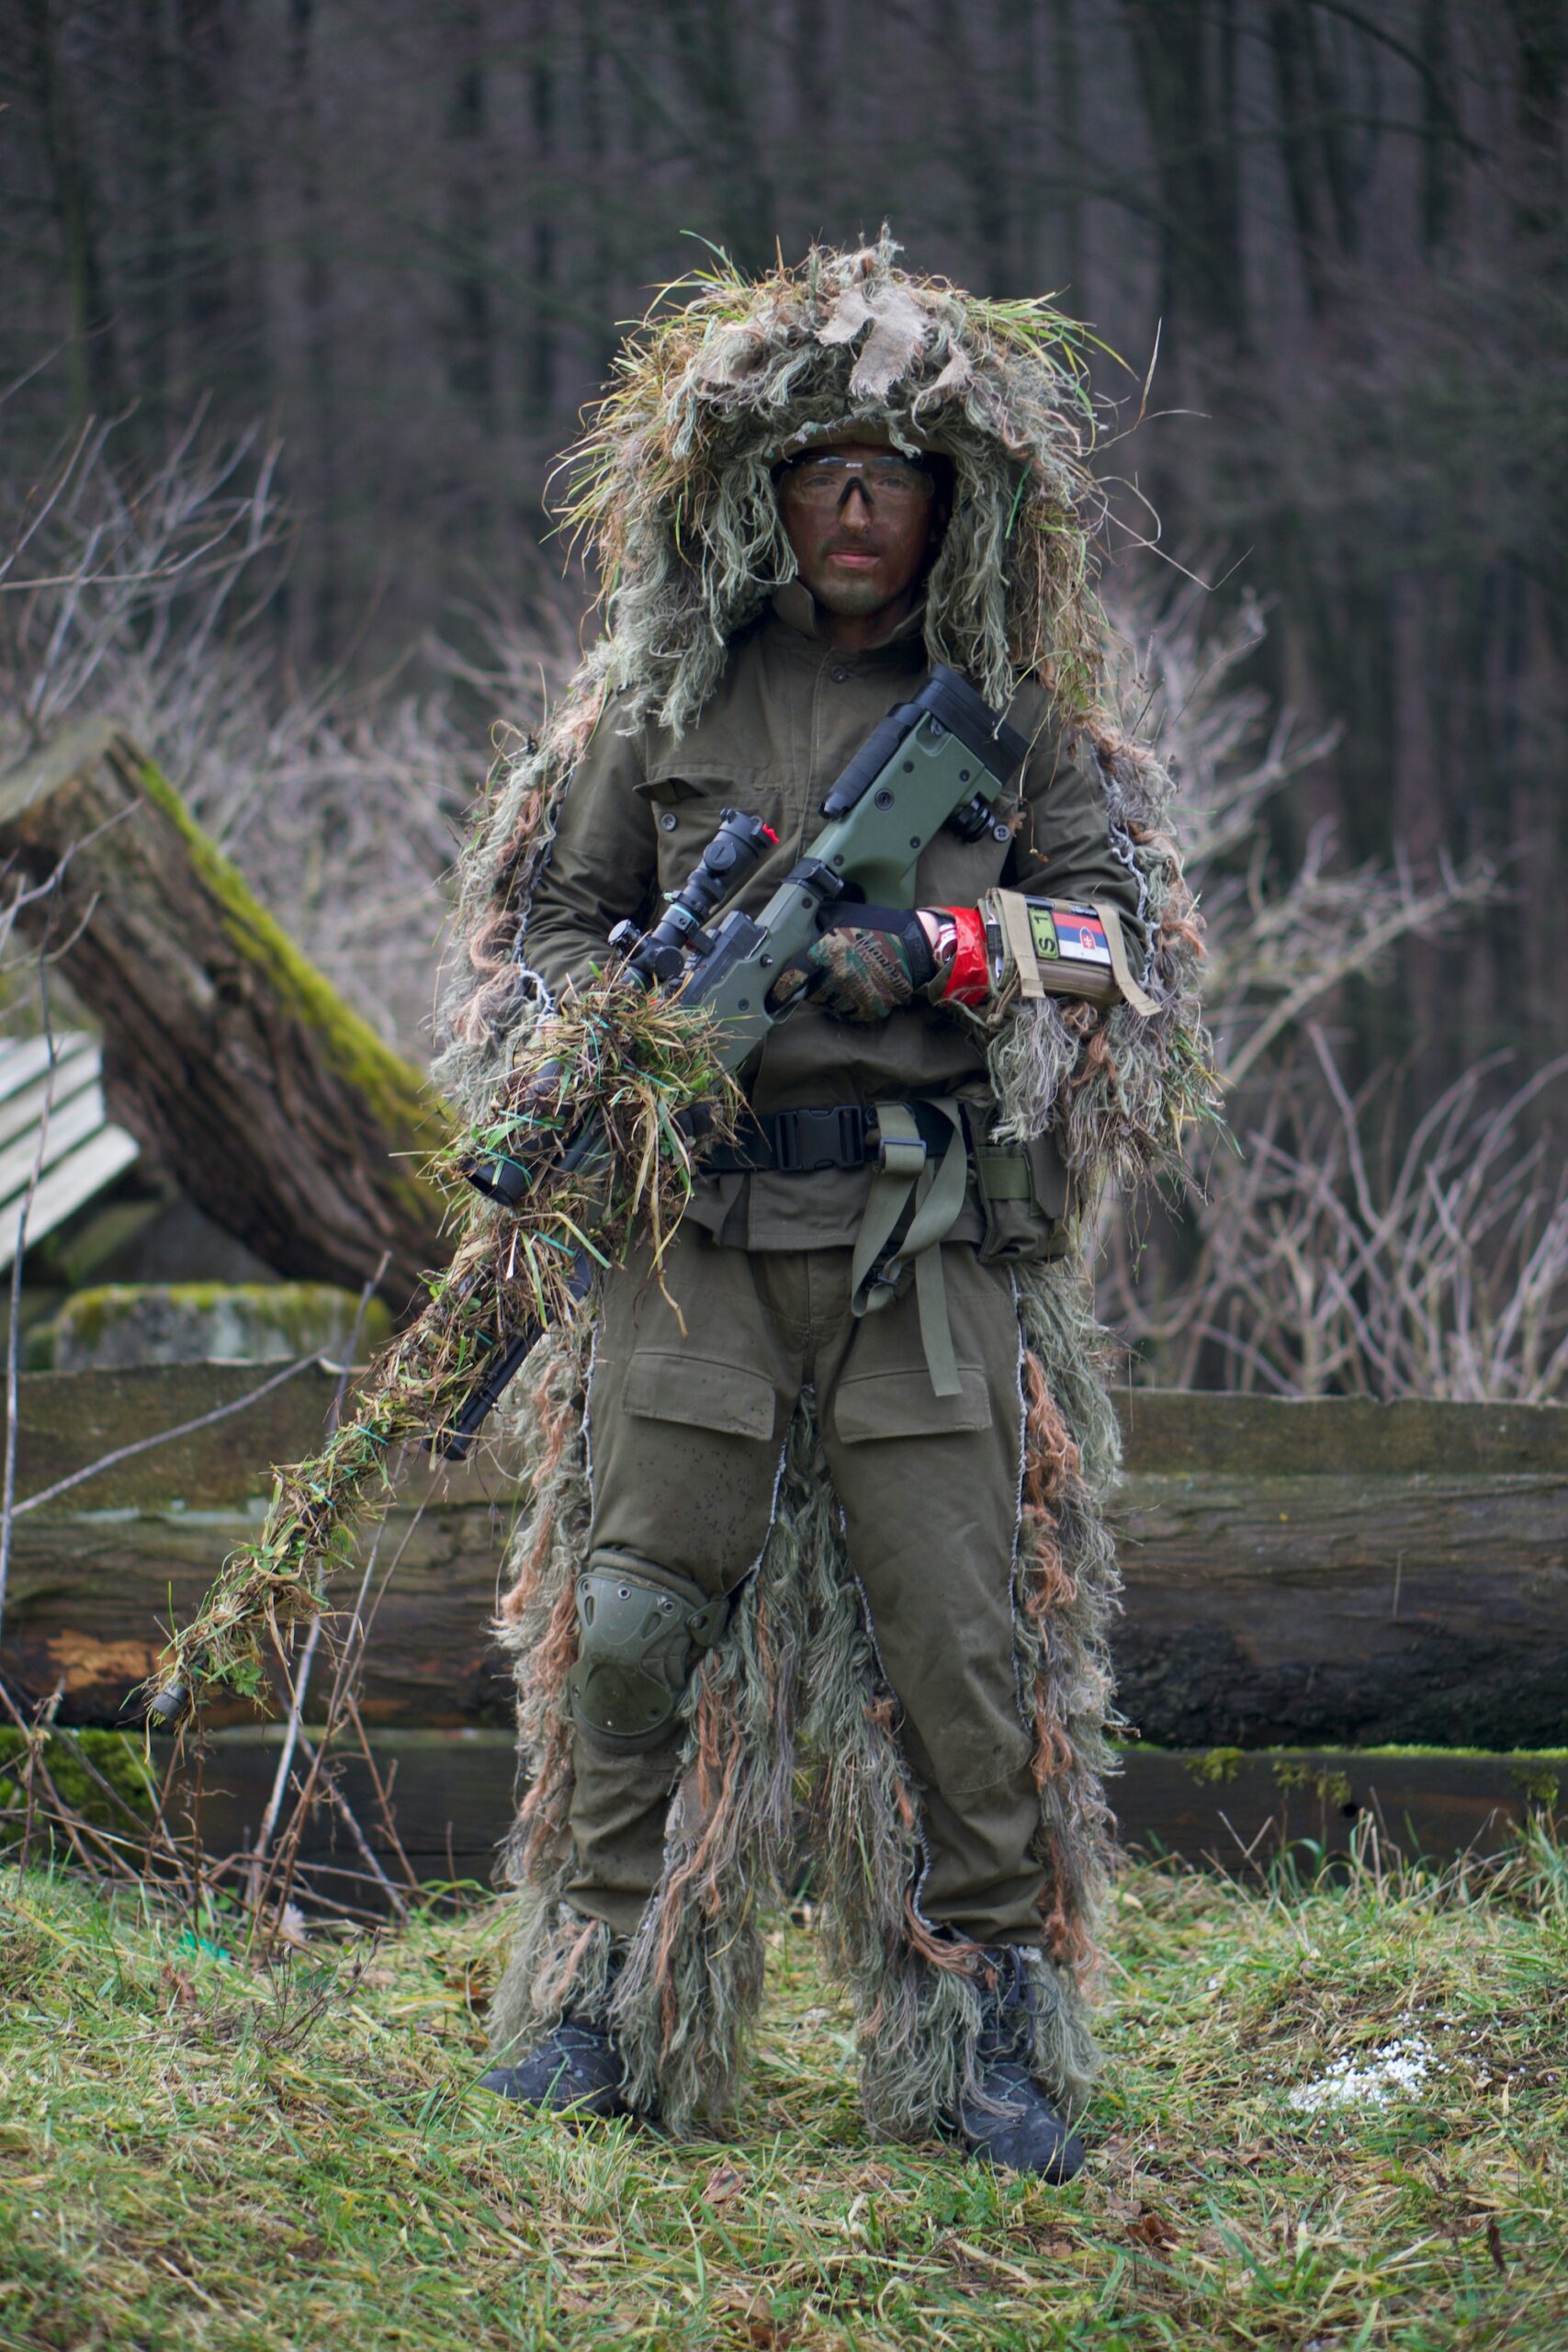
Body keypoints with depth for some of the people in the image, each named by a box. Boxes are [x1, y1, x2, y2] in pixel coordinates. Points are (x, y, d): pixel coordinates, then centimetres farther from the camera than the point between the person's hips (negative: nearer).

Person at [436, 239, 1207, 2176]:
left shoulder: (1022, 716, 8)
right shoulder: (658, 698, 9)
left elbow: (1125, 930, 2)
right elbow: (540, 915, 18)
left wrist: (931, 952, -14)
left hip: (939, 1242, -1)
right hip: (695, 1232, 1)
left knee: (965, 1639, -3)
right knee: (632, 1618, -1)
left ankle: (989, 2032, 8)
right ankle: (596, 2000, 13)